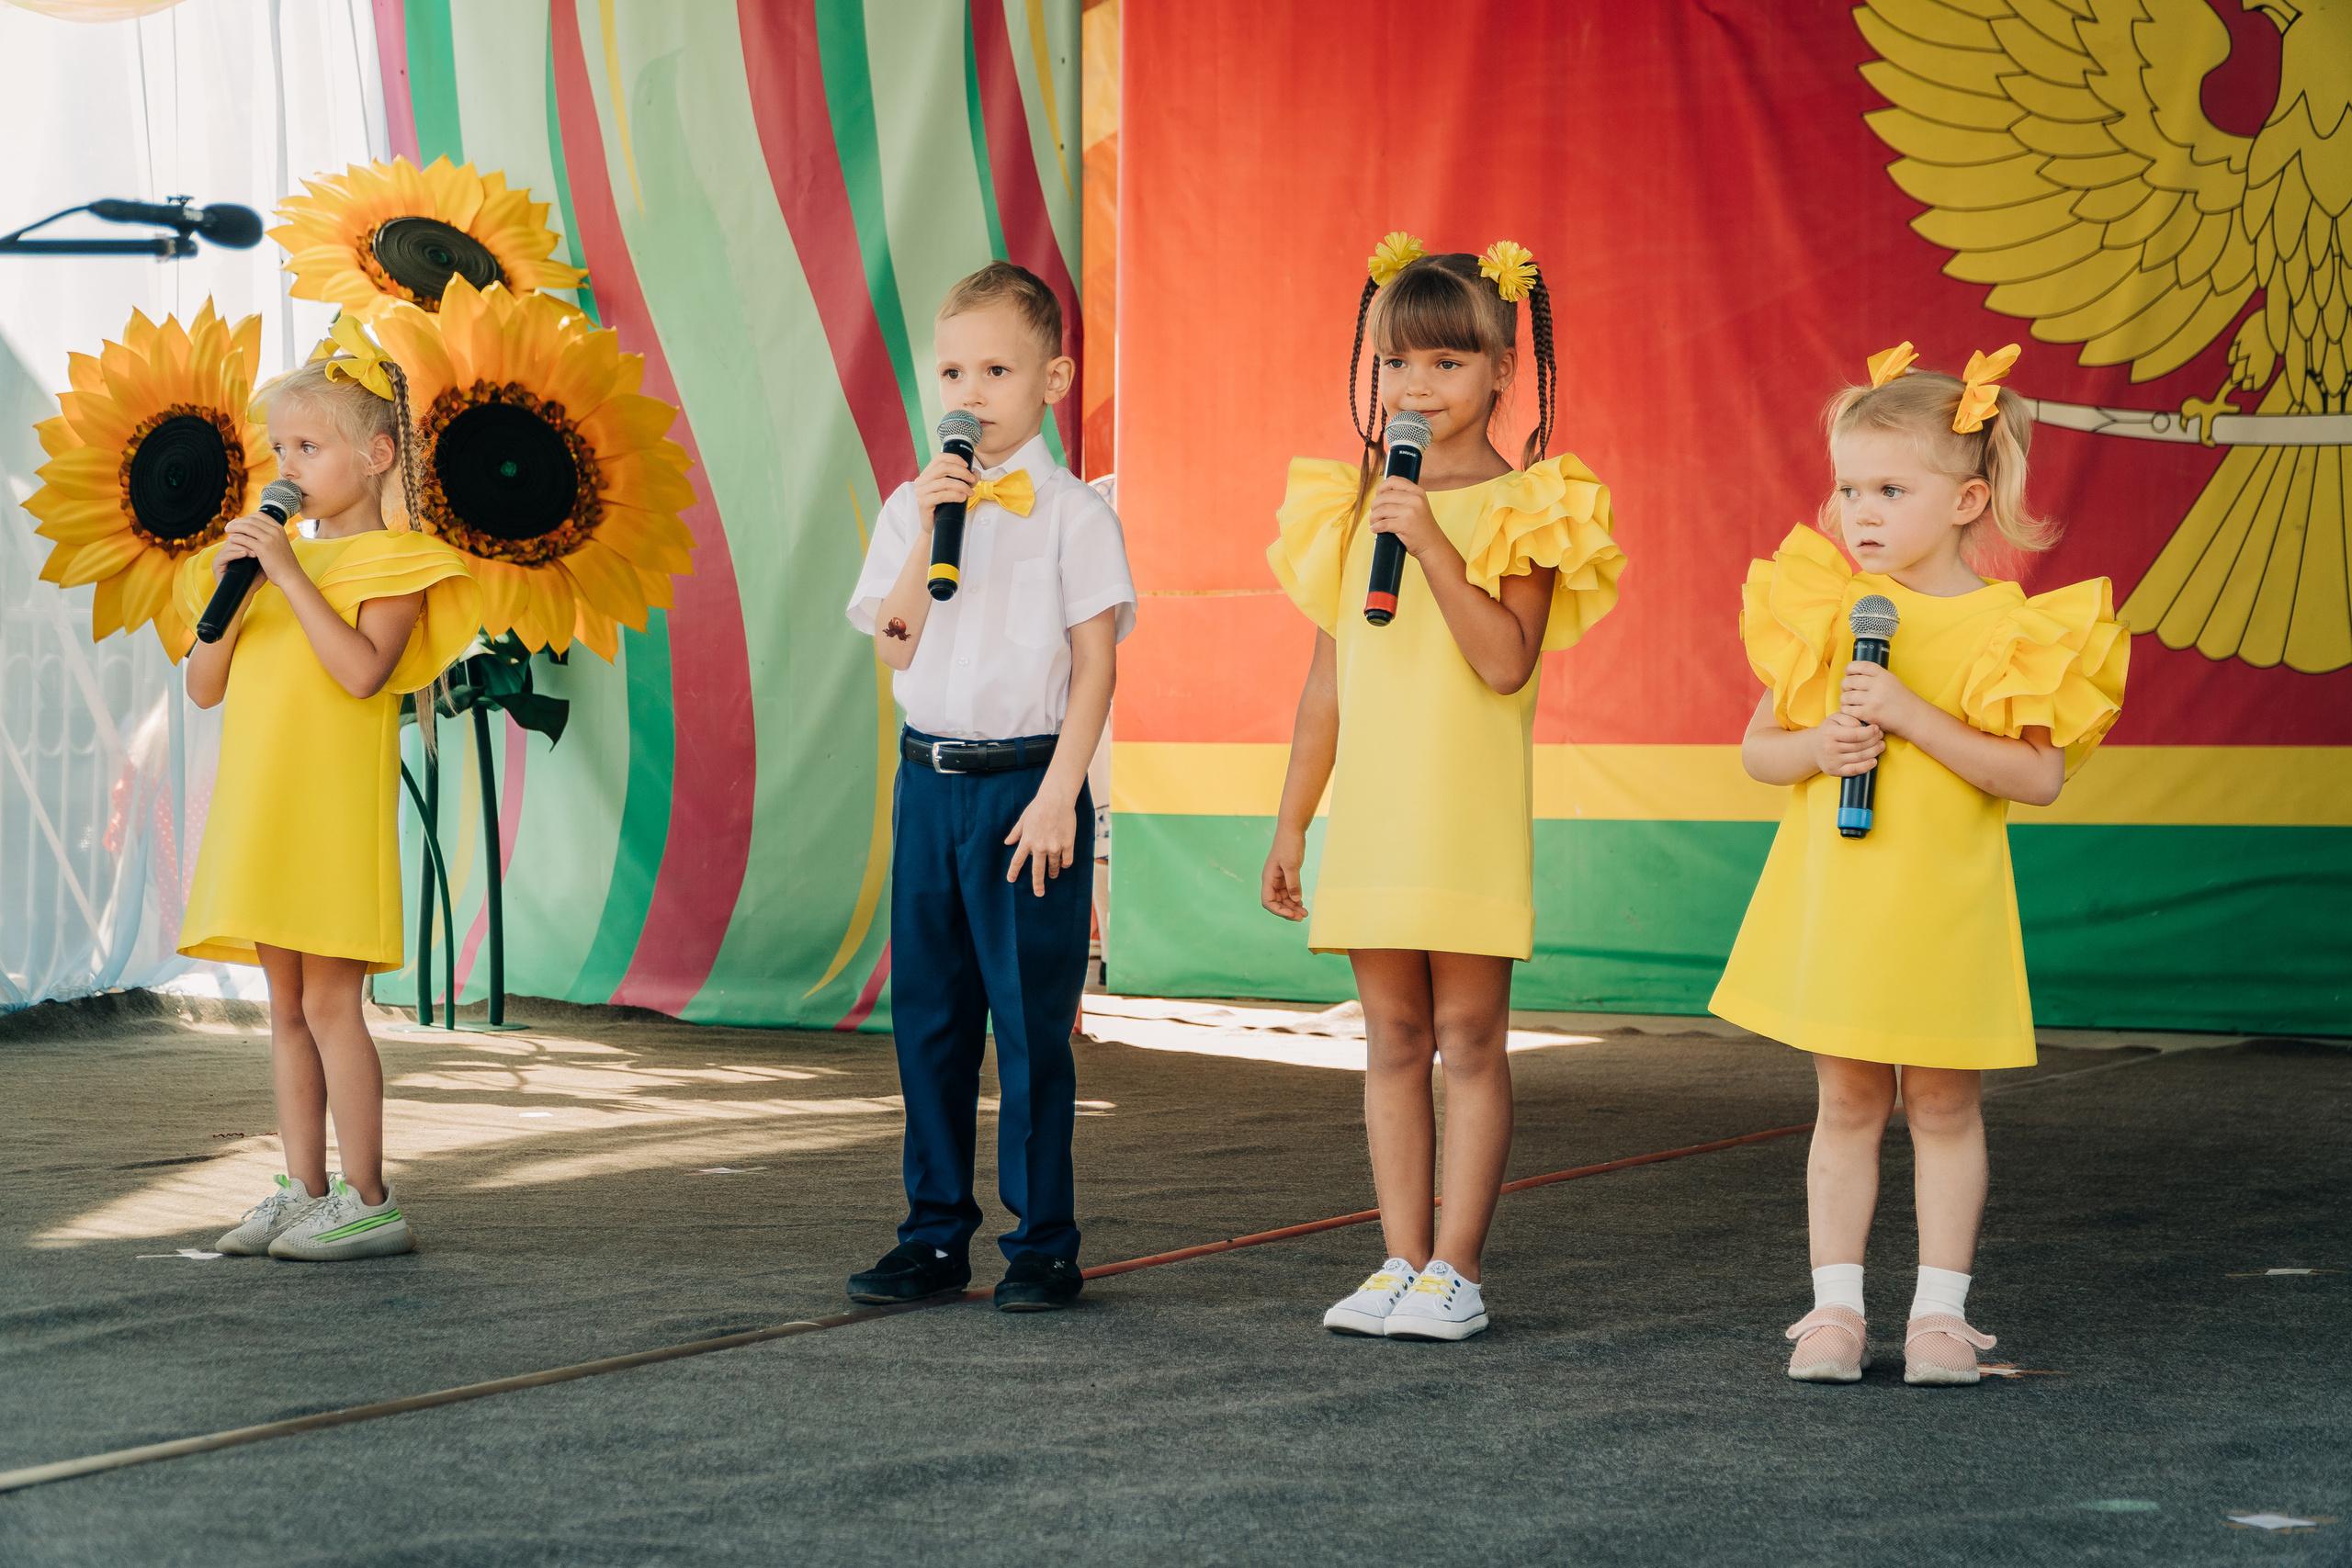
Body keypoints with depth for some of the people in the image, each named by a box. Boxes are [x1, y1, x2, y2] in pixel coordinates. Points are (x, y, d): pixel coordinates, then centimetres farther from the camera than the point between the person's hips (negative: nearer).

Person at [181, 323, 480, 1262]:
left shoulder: (389, 562, -5)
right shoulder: (272, 558, 16)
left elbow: (362, 670, -22)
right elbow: (205, 689, 13)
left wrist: (288, 574, -19)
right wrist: (231, 597, -3)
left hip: (335, 812, -8)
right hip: (262, 817, 8)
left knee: (329, 1002, -9)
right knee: (287, 1007, 9)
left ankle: (368, 1203, -5)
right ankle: (304, 1196, 13)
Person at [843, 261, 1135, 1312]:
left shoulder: (1072, 515, -4)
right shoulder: (911, 507, 8)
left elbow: (1095, 664, -7)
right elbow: (895, 650, -1)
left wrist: (1059, 794, -14)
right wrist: (929, 534, -10)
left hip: (1027, 783, -4)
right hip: (929, 780, 4)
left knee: (1032, 1018, -2)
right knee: (929, 1015, 8)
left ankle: (1043, 1243, 7)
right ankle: (936, 1235, 17)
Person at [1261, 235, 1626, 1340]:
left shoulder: (1525, 507, -5)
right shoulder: (1354, 506, 11)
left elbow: (1505, 662, -17)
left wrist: (1435, 547, -24)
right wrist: (1291, 823, 16)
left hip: (1469, 820, -5)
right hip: (1368, 816, 5)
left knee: (1468, 1036, -1)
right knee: (1392, 1038, 7)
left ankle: (1454, 1269, 3)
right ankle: (1401, 1261, 12)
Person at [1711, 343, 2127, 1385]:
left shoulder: (2011, 628, -9)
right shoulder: (1823, 608, 1)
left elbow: (2040, 775, -17)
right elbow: (1756, 747, 7)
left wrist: (1913, 715, -23)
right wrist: (1816, 747, -15)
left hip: (1943, 908, -2)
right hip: (1831, 898, 2)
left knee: (1944, 1105, 6)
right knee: (1847, 1104, 8)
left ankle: (1939, 1310, 14)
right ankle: (1836, 1308, 13)